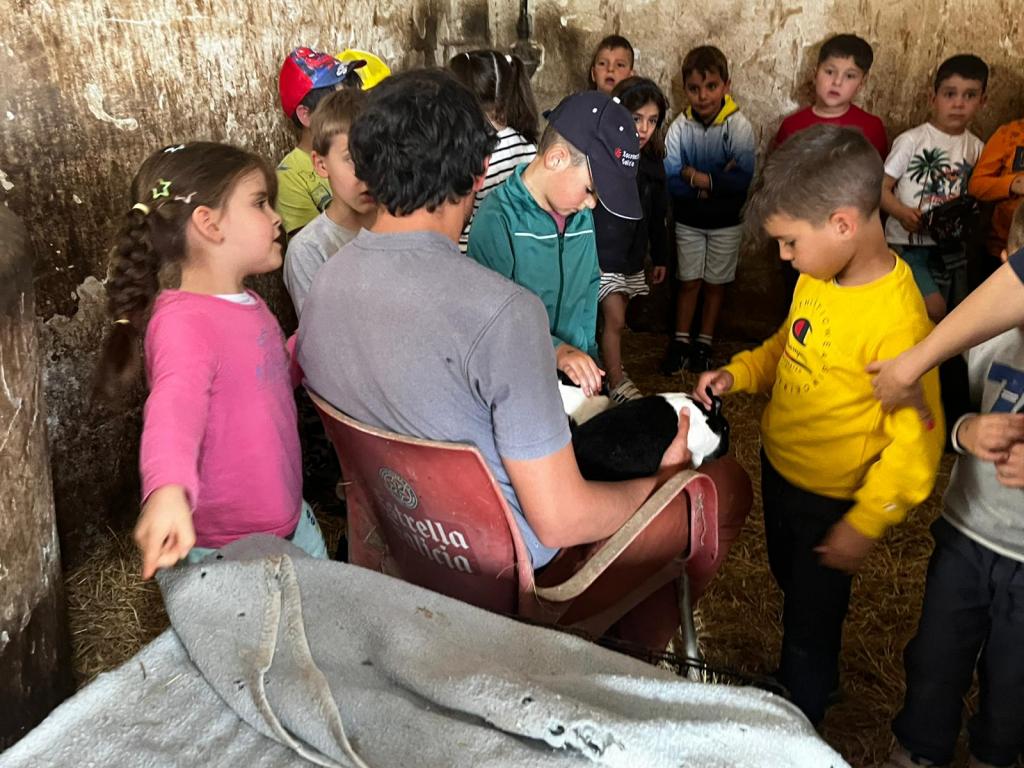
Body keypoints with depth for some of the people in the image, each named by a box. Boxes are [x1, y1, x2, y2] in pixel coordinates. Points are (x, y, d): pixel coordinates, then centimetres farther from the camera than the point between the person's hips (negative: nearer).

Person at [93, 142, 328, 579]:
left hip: (291, 518, 9)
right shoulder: (185, 322, -25)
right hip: (227, 551, -9)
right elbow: (175, 407, -43)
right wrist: (168, 490, -60)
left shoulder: (250, 306, 5)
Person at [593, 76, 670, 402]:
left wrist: (660, 256, 16)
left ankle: (610, 368, 32)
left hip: (633, 255, 6)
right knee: (615, 319, -5)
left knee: (615, 318, 15)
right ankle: (616, 384, 9)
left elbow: (657, 214, 12)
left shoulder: (652, 160, 3)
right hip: (602, 254, -6)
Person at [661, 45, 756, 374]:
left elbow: (743, 178, -25)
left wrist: (697, 177, -26)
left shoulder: (738, 126, -17)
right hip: (688, 220, 1)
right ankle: (680, 341, 23)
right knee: (689, 282, 10)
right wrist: (716, 181, -24)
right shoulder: (680, 127, -13)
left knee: (715, 283, 12)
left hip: (725, 222, -1)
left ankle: (704, 343, 26)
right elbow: (670, 180, -17)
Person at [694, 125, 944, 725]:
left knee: (811, 623, 15)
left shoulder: (897, 321, -31)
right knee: (790, 586, 29)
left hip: (828, 501, -8)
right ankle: (797, 685, 56)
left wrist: (864, 524, -20)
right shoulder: (818, 275, -7)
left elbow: (915, 442, -25)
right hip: (778, 468, 8)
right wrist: (739, 373, -4)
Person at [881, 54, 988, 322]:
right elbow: (881, 188, -9)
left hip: (951, 248, 6)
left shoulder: (977, 147, 7)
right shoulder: (912, 140, -9)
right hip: (908, 244, -5)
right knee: (934, 310, -20)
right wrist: (901, 212, -26)